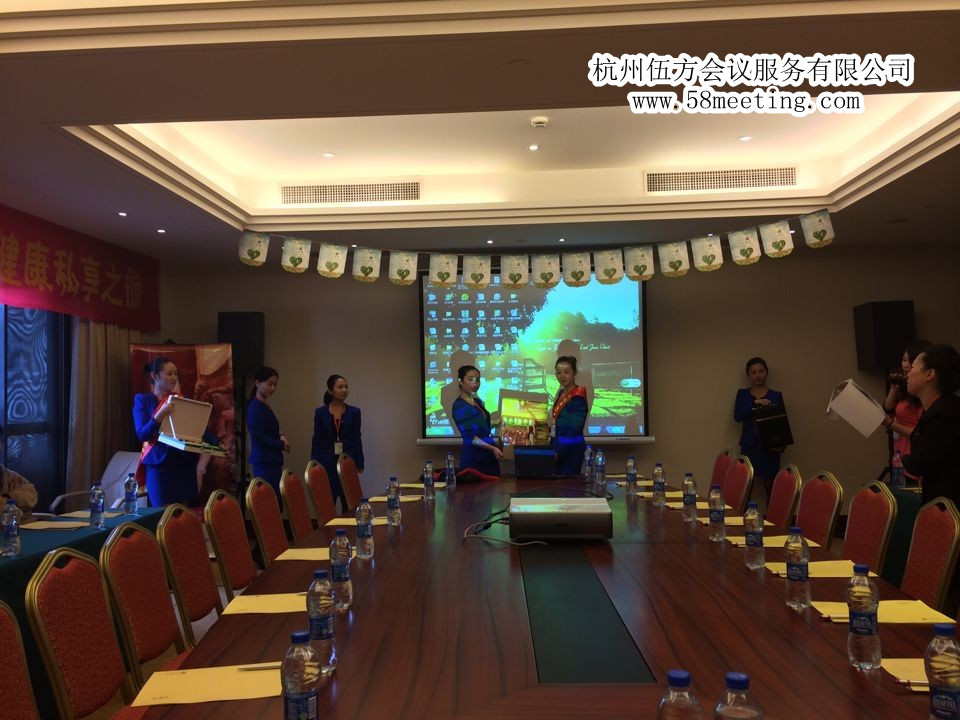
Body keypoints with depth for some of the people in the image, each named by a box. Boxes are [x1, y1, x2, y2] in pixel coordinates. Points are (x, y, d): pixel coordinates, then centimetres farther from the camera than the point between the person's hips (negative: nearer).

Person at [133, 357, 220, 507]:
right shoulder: (142, 399, 2)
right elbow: (142, 435, -9)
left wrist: (217, 443, -8)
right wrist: (160, 415, -25)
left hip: (186, 463, 3)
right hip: (159, 464, -3)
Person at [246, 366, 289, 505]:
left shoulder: (265, 407, 15)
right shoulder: (256, 407, -10)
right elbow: (257, 435, -17)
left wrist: (280, 437, 2)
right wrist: (281, 444, -9)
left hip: (272, 461, 9)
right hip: (263, 462, -9)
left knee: (277, 501, 7)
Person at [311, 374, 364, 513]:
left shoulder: (354, 412, 3)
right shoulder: (320, 412, 2)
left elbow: (357, 439, 4)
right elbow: (316, 440, 2)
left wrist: (359, 465, 0)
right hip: (327, 463, 0)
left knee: (349, 503, 1)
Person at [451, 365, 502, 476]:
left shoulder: (478, 401, 13)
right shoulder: (459, 406, -11)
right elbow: (468, 436, -16)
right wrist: (492, 448, -18)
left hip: (488, 454, 8)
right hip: (473, 456, -8)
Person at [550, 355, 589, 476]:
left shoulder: (578, 398, -16)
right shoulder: (561, 393, 9)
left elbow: (574, 430, -20)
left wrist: (557, 452, -18)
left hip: (571, 451, -8)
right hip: (559, 447, 8)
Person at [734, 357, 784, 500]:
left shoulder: (776, 395, 7)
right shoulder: (742, 393, 9)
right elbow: (737, 416, -4)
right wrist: (755, 403, -18)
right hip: (749, 446, 1)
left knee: (770, 486, -2)